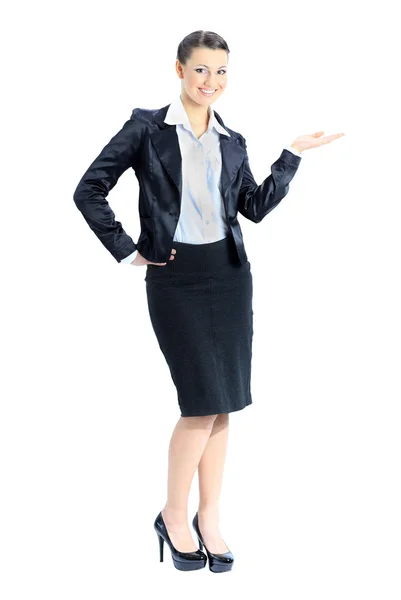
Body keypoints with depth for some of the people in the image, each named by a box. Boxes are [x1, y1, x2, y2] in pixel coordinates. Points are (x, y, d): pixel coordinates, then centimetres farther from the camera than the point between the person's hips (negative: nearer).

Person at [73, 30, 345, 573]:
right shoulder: (147, 127, -2)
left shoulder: (232, 142, 11)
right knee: (204, 401, -7)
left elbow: (256, 207, 10)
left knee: (220, 405, 6)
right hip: (175, 278, -4)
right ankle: (173, 517, 12)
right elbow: (89, 190, -3)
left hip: (229, 273, 5)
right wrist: (127, 251, -4)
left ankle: (209, 519, 19)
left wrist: (292, 156, 5)